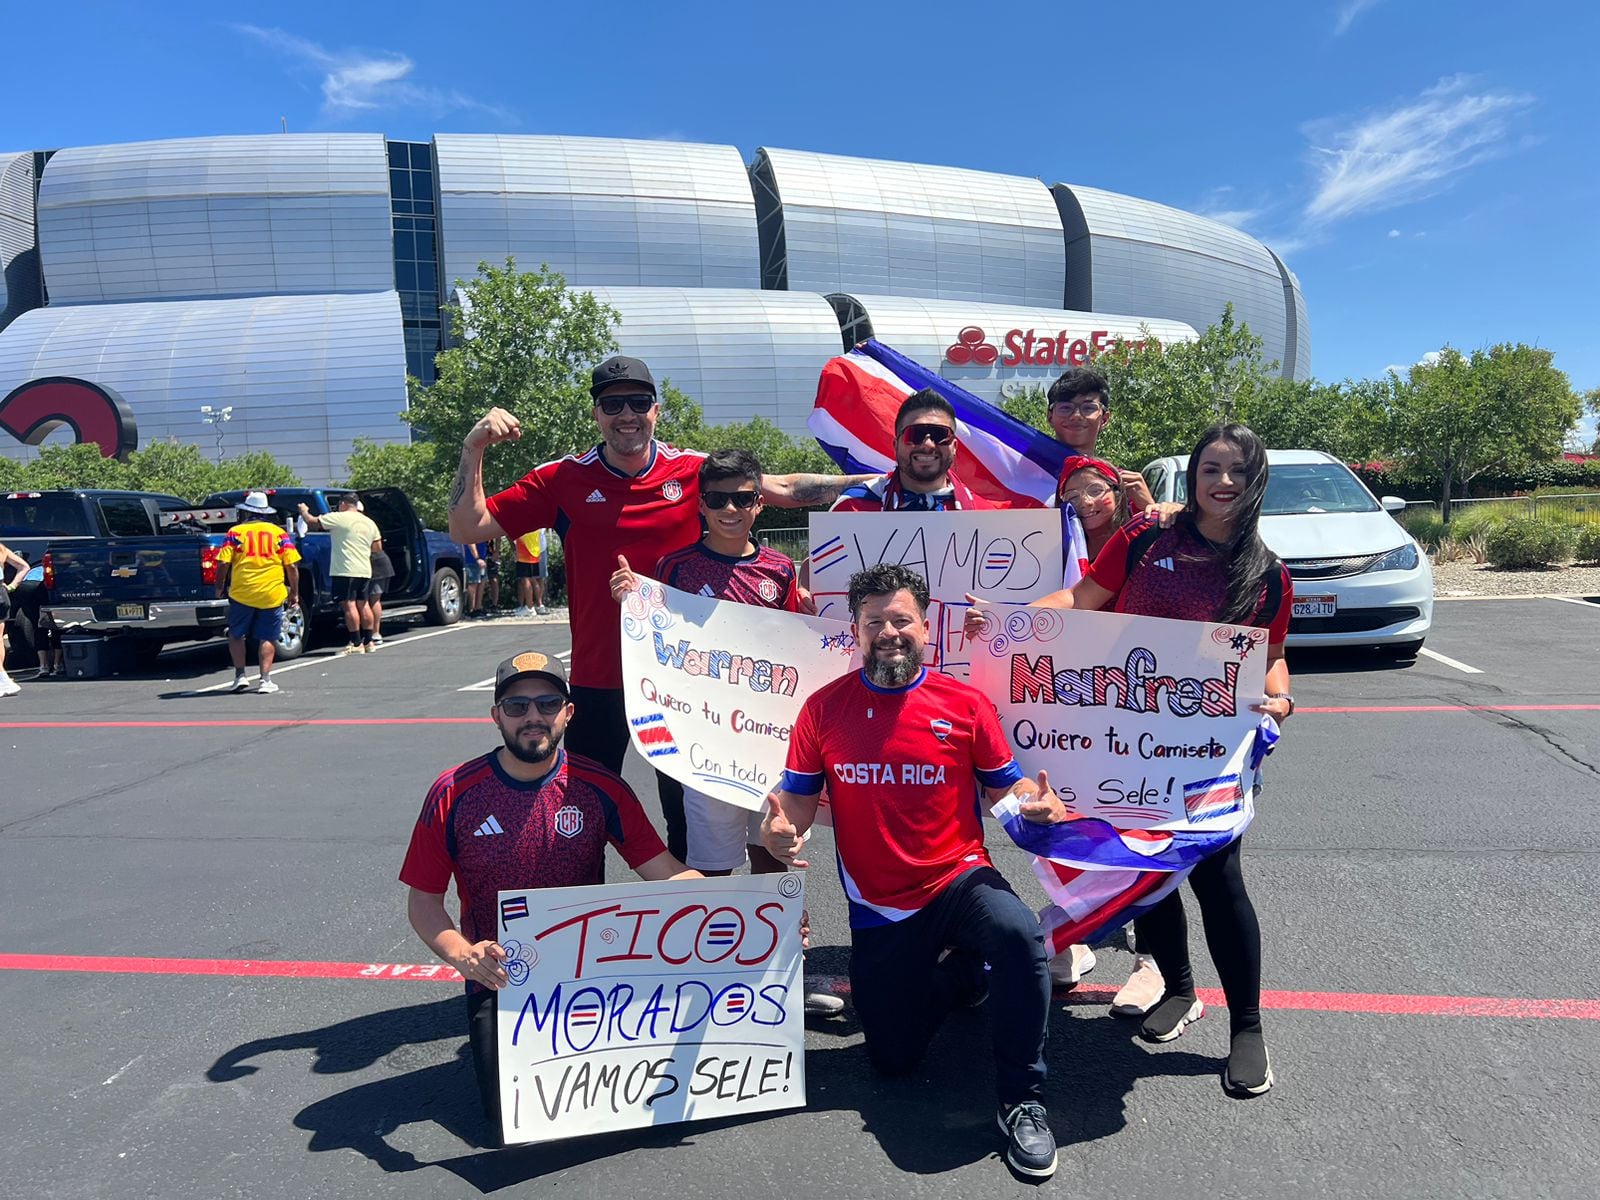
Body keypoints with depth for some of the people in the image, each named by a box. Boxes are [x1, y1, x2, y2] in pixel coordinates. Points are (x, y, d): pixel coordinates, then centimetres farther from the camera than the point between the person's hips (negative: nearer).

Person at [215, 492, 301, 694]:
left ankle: (240, 676, 12)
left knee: (236, 635, 16)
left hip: (241, 593, 0)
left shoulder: (235, 532, 1)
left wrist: (219, 587, 11)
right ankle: (265, 680, 5)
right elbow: (291, 566, 0)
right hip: (272, 594, 1)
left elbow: (223, 563, -4)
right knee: (267, 638, 8)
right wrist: (294, 592, 9)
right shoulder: (280, 533, 3)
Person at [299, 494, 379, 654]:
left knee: (349, 605, -7)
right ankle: (368, 642, 17)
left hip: (345, 570, -8)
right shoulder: (369, 522, 14)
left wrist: (304, 511, 17)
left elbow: (312, 521, -2)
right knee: (362, 605, 13)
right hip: (364, 570, 8)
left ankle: (356, 644, -9)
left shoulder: (339, 518, -7)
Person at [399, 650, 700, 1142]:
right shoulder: (455, 793, -8)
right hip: (498, 978, 0)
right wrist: (464, 955, -22)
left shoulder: (599, 787, -7)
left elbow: (665, 871, -8)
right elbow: (423, 900, -2)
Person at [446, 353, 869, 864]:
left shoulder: (695, 471, -2)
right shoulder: (563, 479, -2)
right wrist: (474, 448, -12)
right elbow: (467, 527, -1)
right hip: (598, 682, 0)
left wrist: (864, 481, -5)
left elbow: (784, 488, 2)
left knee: (689, 815, 15)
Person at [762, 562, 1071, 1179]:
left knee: (1017, 933, -36)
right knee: (893, 1058, 9)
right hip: (877, 908, 2)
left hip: (959, 879, -2)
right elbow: (797, 801, 1)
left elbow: (1007, 789, 0)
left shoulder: (964, 703, -5)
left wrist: (1041, 804, -23)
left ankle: (1021, 1101, -12)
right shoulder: (824, 708, -4)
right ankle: (960, 972, 40)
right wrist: (779, 830, -22)